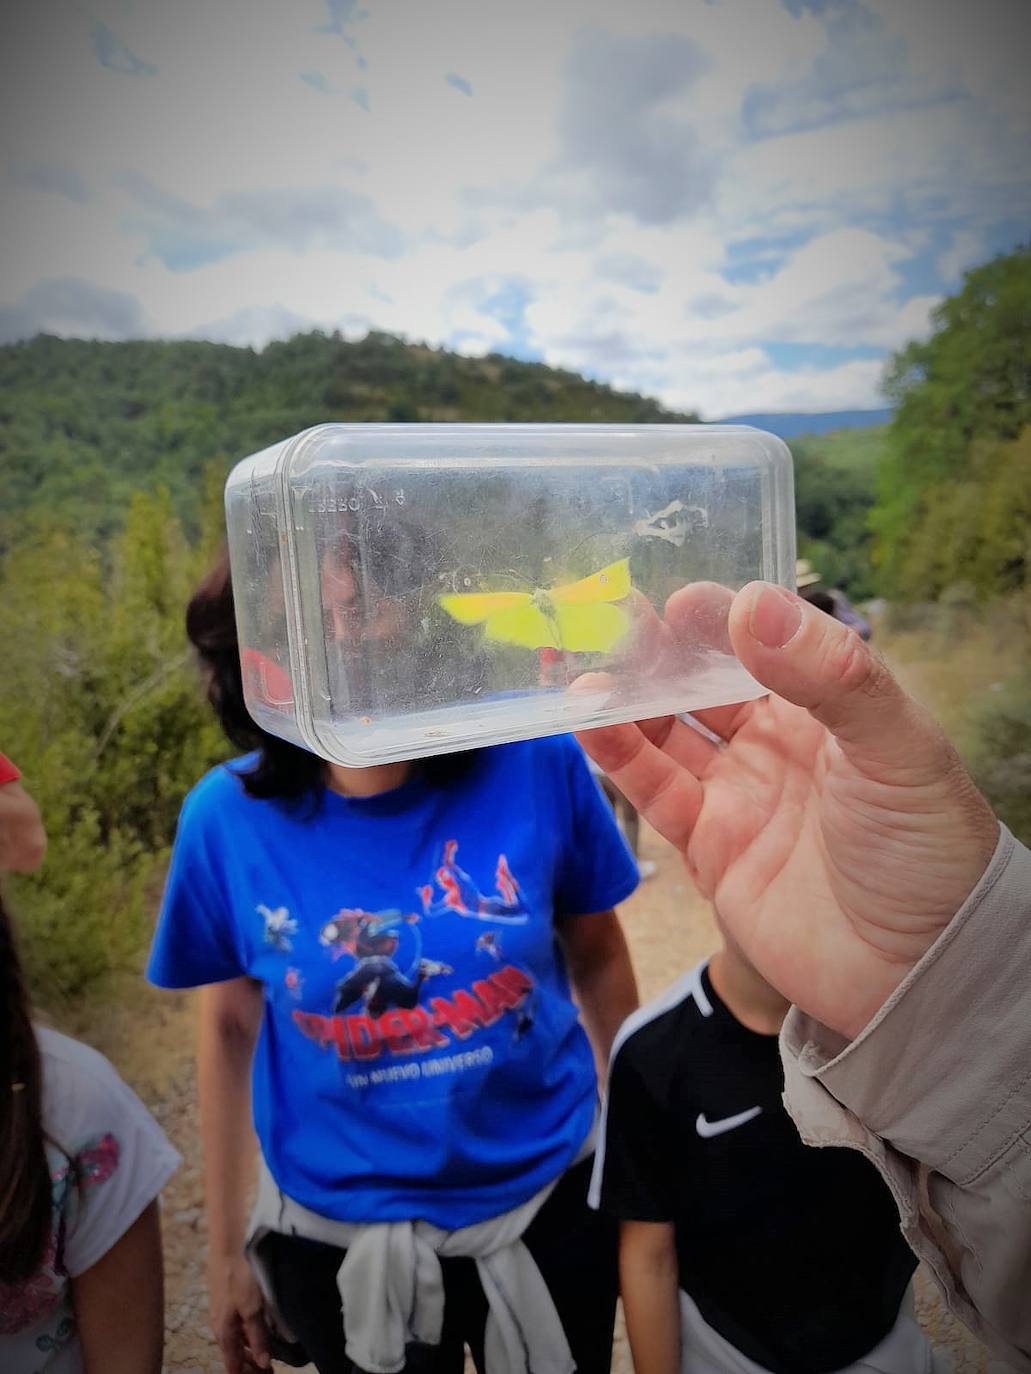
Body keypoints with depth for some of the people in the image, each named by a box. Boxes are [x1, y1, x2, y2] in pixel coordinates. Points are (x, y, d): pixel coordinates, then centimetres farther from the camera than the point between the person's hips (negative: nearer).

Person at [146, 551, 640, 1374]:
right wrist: (227, 1251, 6)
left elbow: (597, 956, -4)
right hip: (341, 1244, 1)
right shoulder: (228, 817, -17)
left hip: (552, 1208, 0)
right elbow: (231, 1028, -3)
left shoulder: (537, 761, -19)